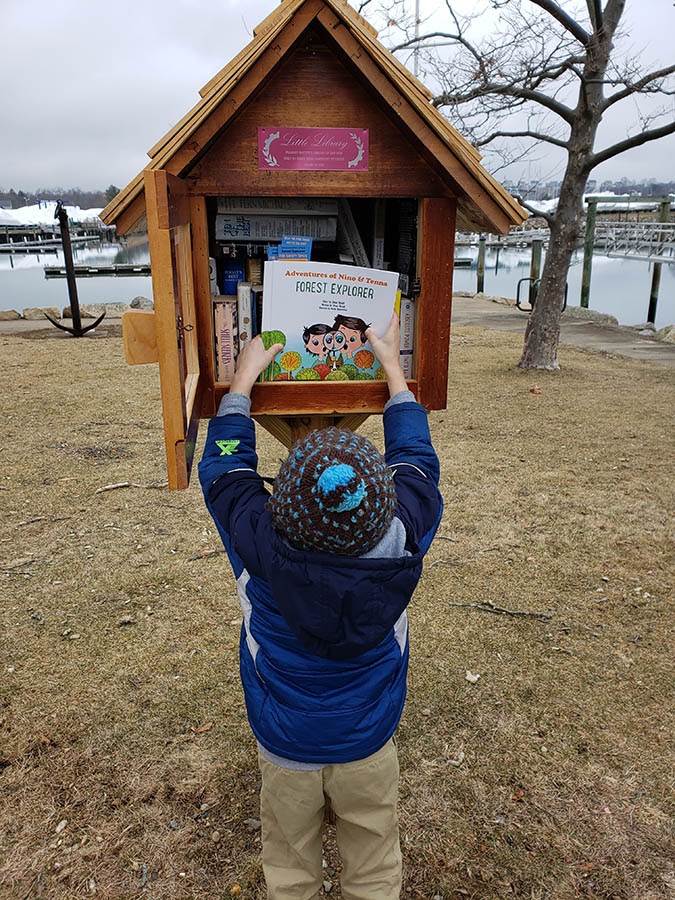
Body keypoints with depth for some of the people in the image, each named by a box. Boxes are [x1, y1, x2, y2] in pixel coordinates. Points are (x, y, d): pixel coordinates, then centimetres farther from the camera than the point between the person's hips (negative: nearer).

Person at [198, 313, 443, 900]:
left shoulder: (260, 544, -32)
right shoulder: (402, 542, -29)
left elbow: (223, 466, -11)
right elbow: (416, 460, -8)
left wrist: (244, 377, -1)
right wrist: (391, 365, 2)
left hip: (284, 743, 0)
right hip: (368, 742, 1)